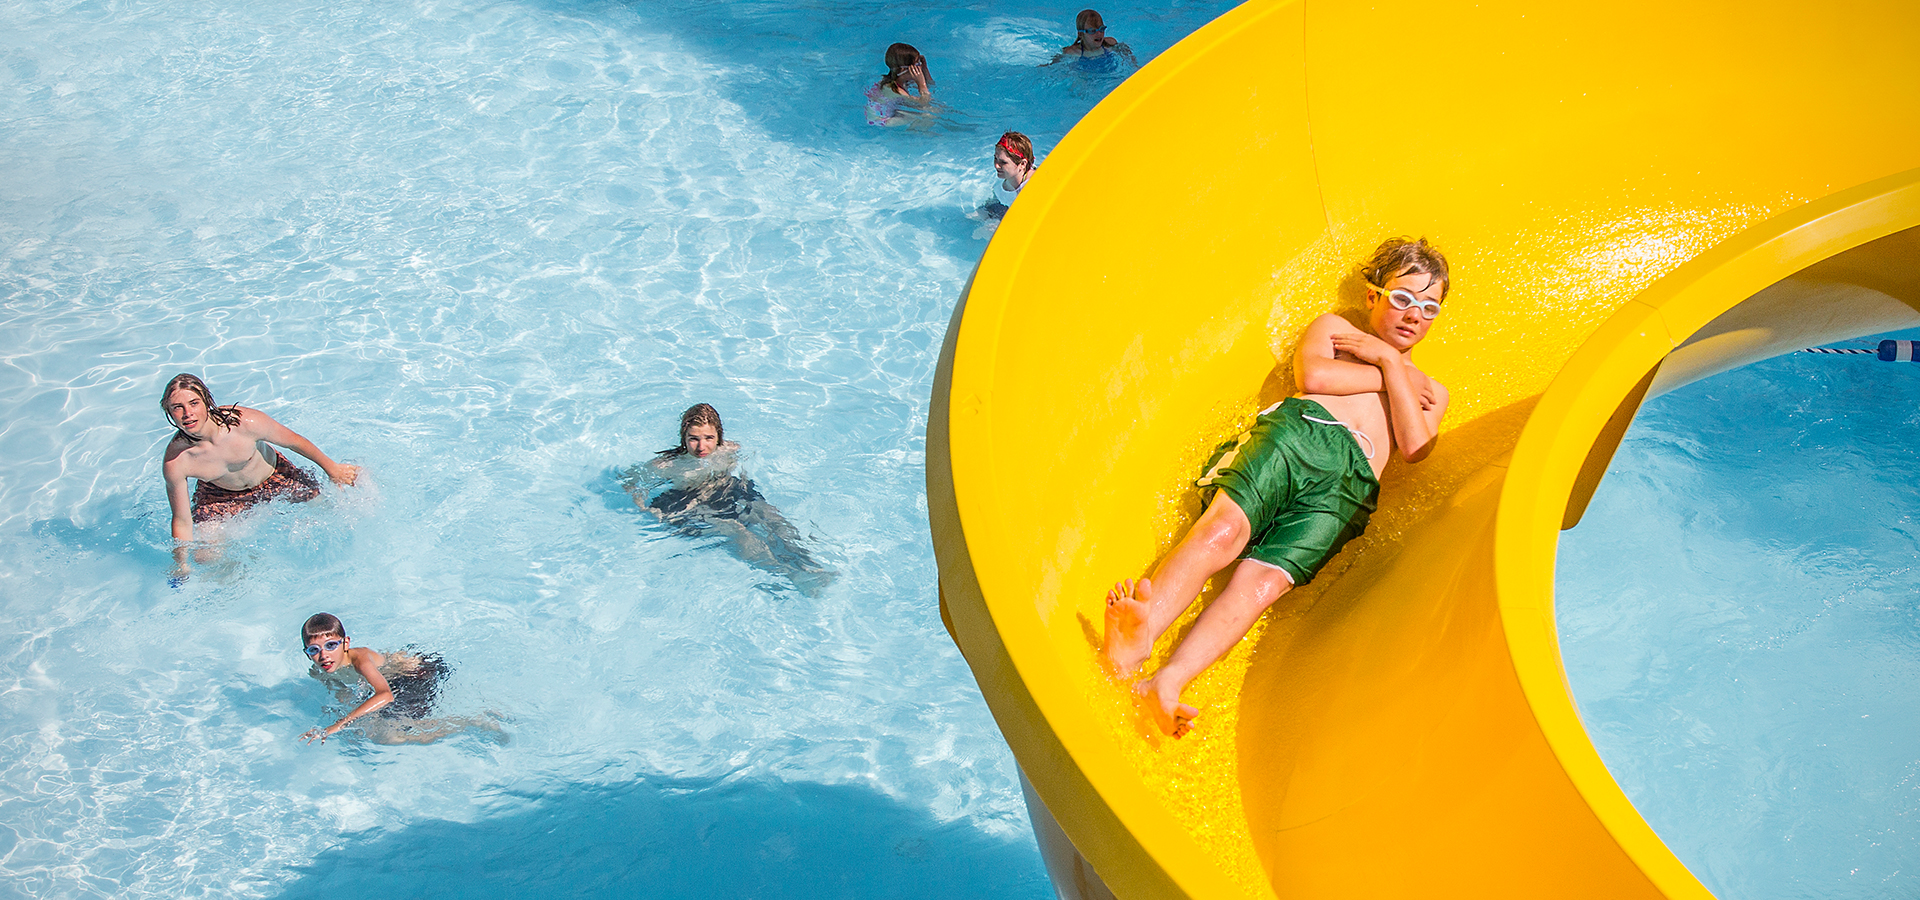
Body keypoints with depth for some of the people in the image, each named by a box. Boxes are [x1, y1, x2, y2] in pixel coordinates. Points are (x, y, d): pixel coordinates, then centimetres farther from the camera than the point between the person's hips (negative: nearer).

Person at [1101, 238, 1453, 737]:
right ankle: (1141, 632, -55)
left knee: (1265, 579, -29)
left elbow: (1415, 447, 12)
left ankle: (1166, 684, -52)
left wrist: (1388, 360, 14)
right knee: (1225, 526, -34)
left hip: (1350, 484, 0)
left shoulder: (1430, 391, 36)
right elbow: (1312, 376, 8)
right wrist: (1389, 376, 17)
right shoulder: (1333, 328, 32)